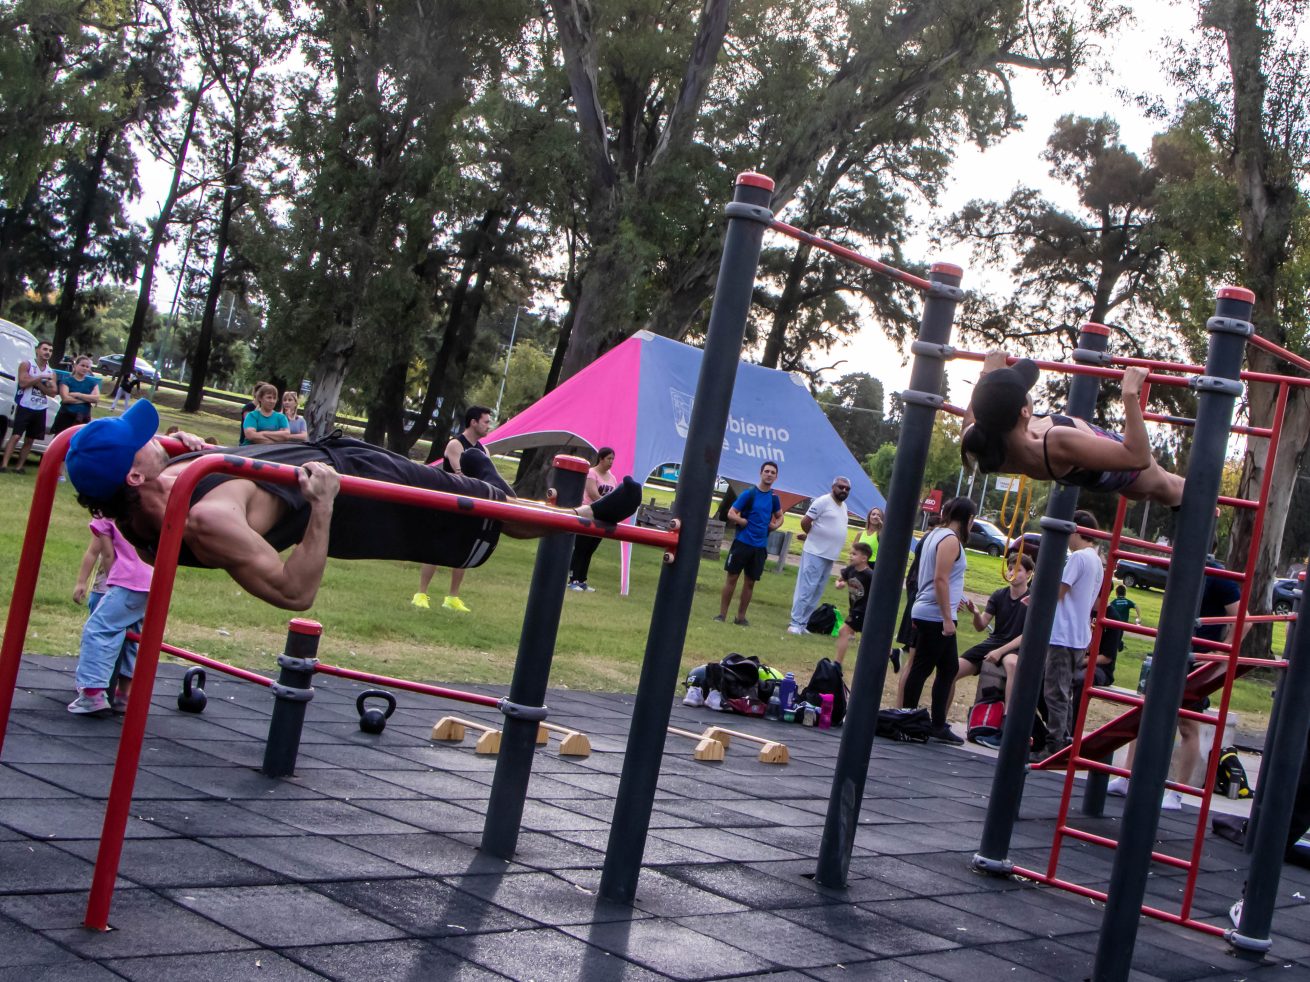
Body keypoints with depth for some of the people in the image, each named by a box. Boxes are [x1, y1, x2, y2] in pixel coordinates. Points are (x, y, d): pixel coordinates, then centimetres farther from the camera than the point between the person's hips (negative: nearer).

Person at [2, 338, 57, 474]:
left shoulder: (51, 372, 11)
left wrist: (38, 384, -12)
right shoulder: (26, 365, -2)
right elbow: (23, 382, -17)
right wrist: (41, 377, -15)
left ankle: (19, 466, 13)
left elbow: (53, 392, 1)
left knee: (29, 440, 7)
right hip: (25, 407, -5)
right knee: (16, 436, -13)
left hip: (40, 410, 5)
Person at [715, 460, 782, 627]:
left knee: (750, 582, 8)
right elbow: (731, 514, -8)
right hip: (742, 542, -4)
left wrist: (775, 525, 4)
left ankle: (741, 616, 17)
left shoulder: (774, 498, 6)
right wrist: (746, 522, -15)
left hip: (760, 546, 4)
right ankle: (722, 614, 7)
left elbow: (779, 516, 23)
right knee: (732, 577, 1)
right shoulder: (749, 493, -7)